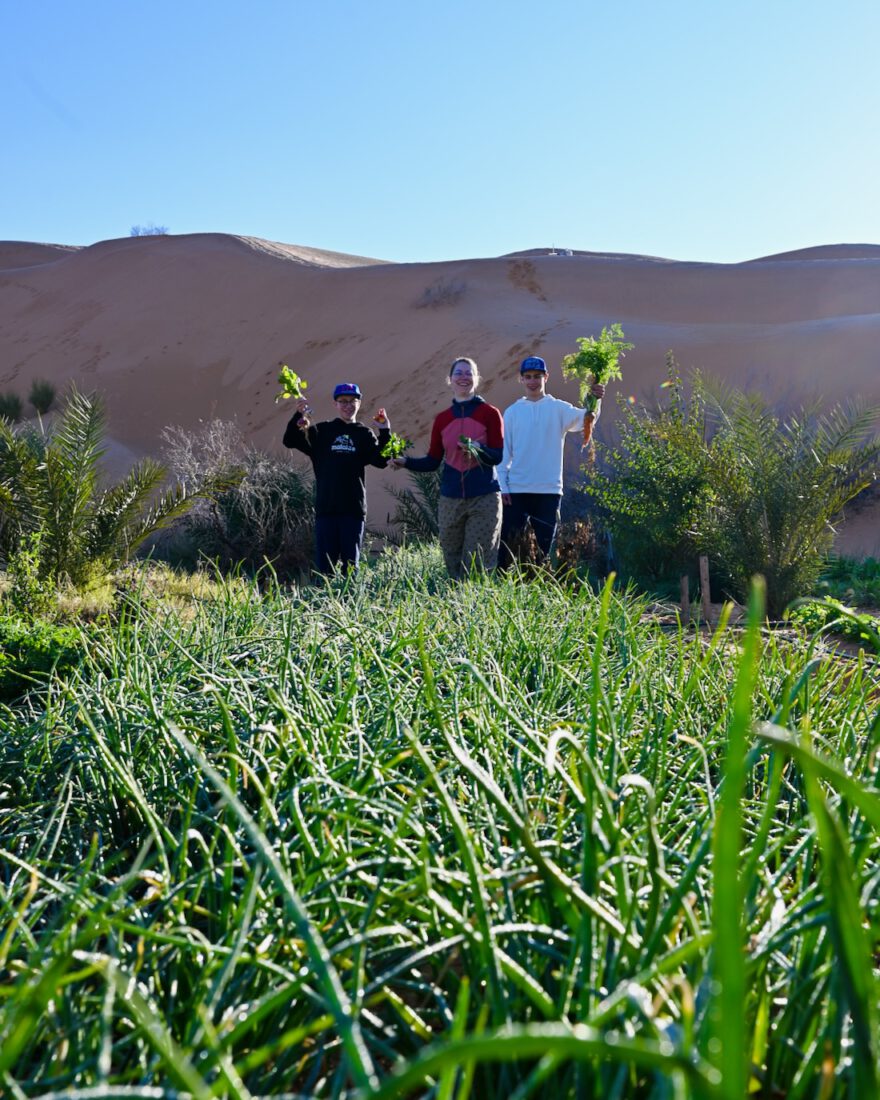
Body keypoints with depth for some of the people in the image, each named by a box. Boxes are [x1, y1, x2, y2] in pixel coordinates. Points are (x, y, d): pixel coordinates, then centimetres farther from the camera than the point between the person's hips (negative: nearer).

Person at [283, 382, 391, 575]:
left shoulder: (364, 434, 10)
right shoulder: (322, 431, 10)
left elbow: (381, 461, -2)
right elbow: (290, 441, 0)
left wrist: (385, 432, -12)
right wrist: (299, 415, -13)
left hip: (354, 508, 0)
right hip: (325, 507, 0)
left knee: (350, 563, 2)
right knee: (324, 563, 1)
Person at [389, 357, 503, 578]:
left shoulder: (490, 414, 1)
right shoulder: (443, 419, 11)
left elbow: (499, 456, -4)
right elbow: (432, 461, 12)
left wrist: (477, 449, -21)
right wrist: (406, 462, -3)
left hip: (484, 499, -3)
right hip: (450, 499, 3)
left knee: (477, 562, -7)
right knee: (452, 560, 5)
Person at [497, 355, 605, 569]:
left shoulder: (558, 409, 4)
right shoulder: (512, 412, 7)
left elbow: (586, 419, -14)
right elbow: (503, 452, 7)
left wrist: (595, 401, -35)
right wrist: (503, 487, -1)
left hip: (549, 491, 0)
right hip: (516, 490, 0)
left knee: (543, 549, 7)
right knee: (507, 546, 0)